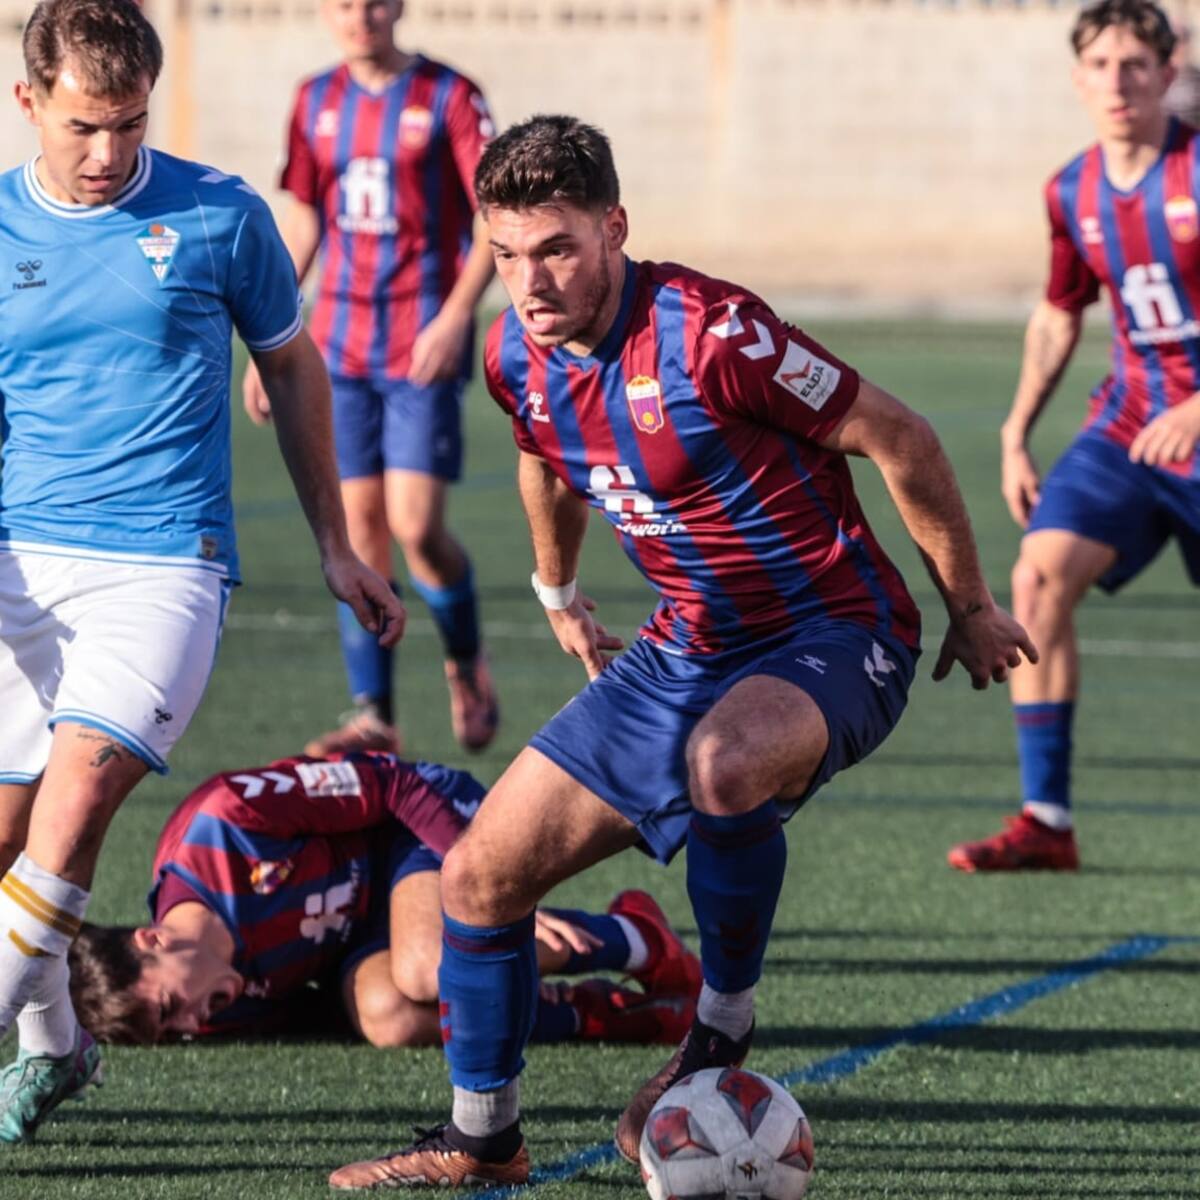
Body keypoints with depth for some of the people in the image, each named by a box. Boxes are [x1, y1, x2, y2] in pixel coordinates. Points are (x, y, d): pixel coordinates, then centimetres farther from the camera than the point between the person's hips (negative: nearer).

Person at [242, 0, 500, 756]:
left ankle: (466, 663, 15)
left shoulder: (449, 97, -5)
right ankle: (373, 715, 7)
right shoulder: (317, 101, 10)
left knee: (415, 524, -12)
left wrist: (455, 317, -19)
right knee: (358, 525, 2)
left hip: (423, 346, -5)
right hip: (341, 345, 5)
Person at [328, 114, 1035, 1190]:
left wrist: (971, 608, -6)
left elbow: (899, 439, -15)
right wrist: (560, 594, 36)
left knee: (725, 765, -42)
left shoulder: (708, 334, -25)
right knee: (481, 874, 2)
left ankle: (722, 1034, -19)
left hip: (831, 639, -7)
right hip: (685, 651, 8)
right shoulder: (519, 357, -3)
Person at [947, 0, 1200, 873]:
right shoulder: (1071, 193, 5)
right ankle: (1045, 820, -12)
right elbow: (1059, 317, 20)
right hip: (1128, 424, 5)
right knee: (1040, 576, -14)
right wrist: (1017, 434, 14)